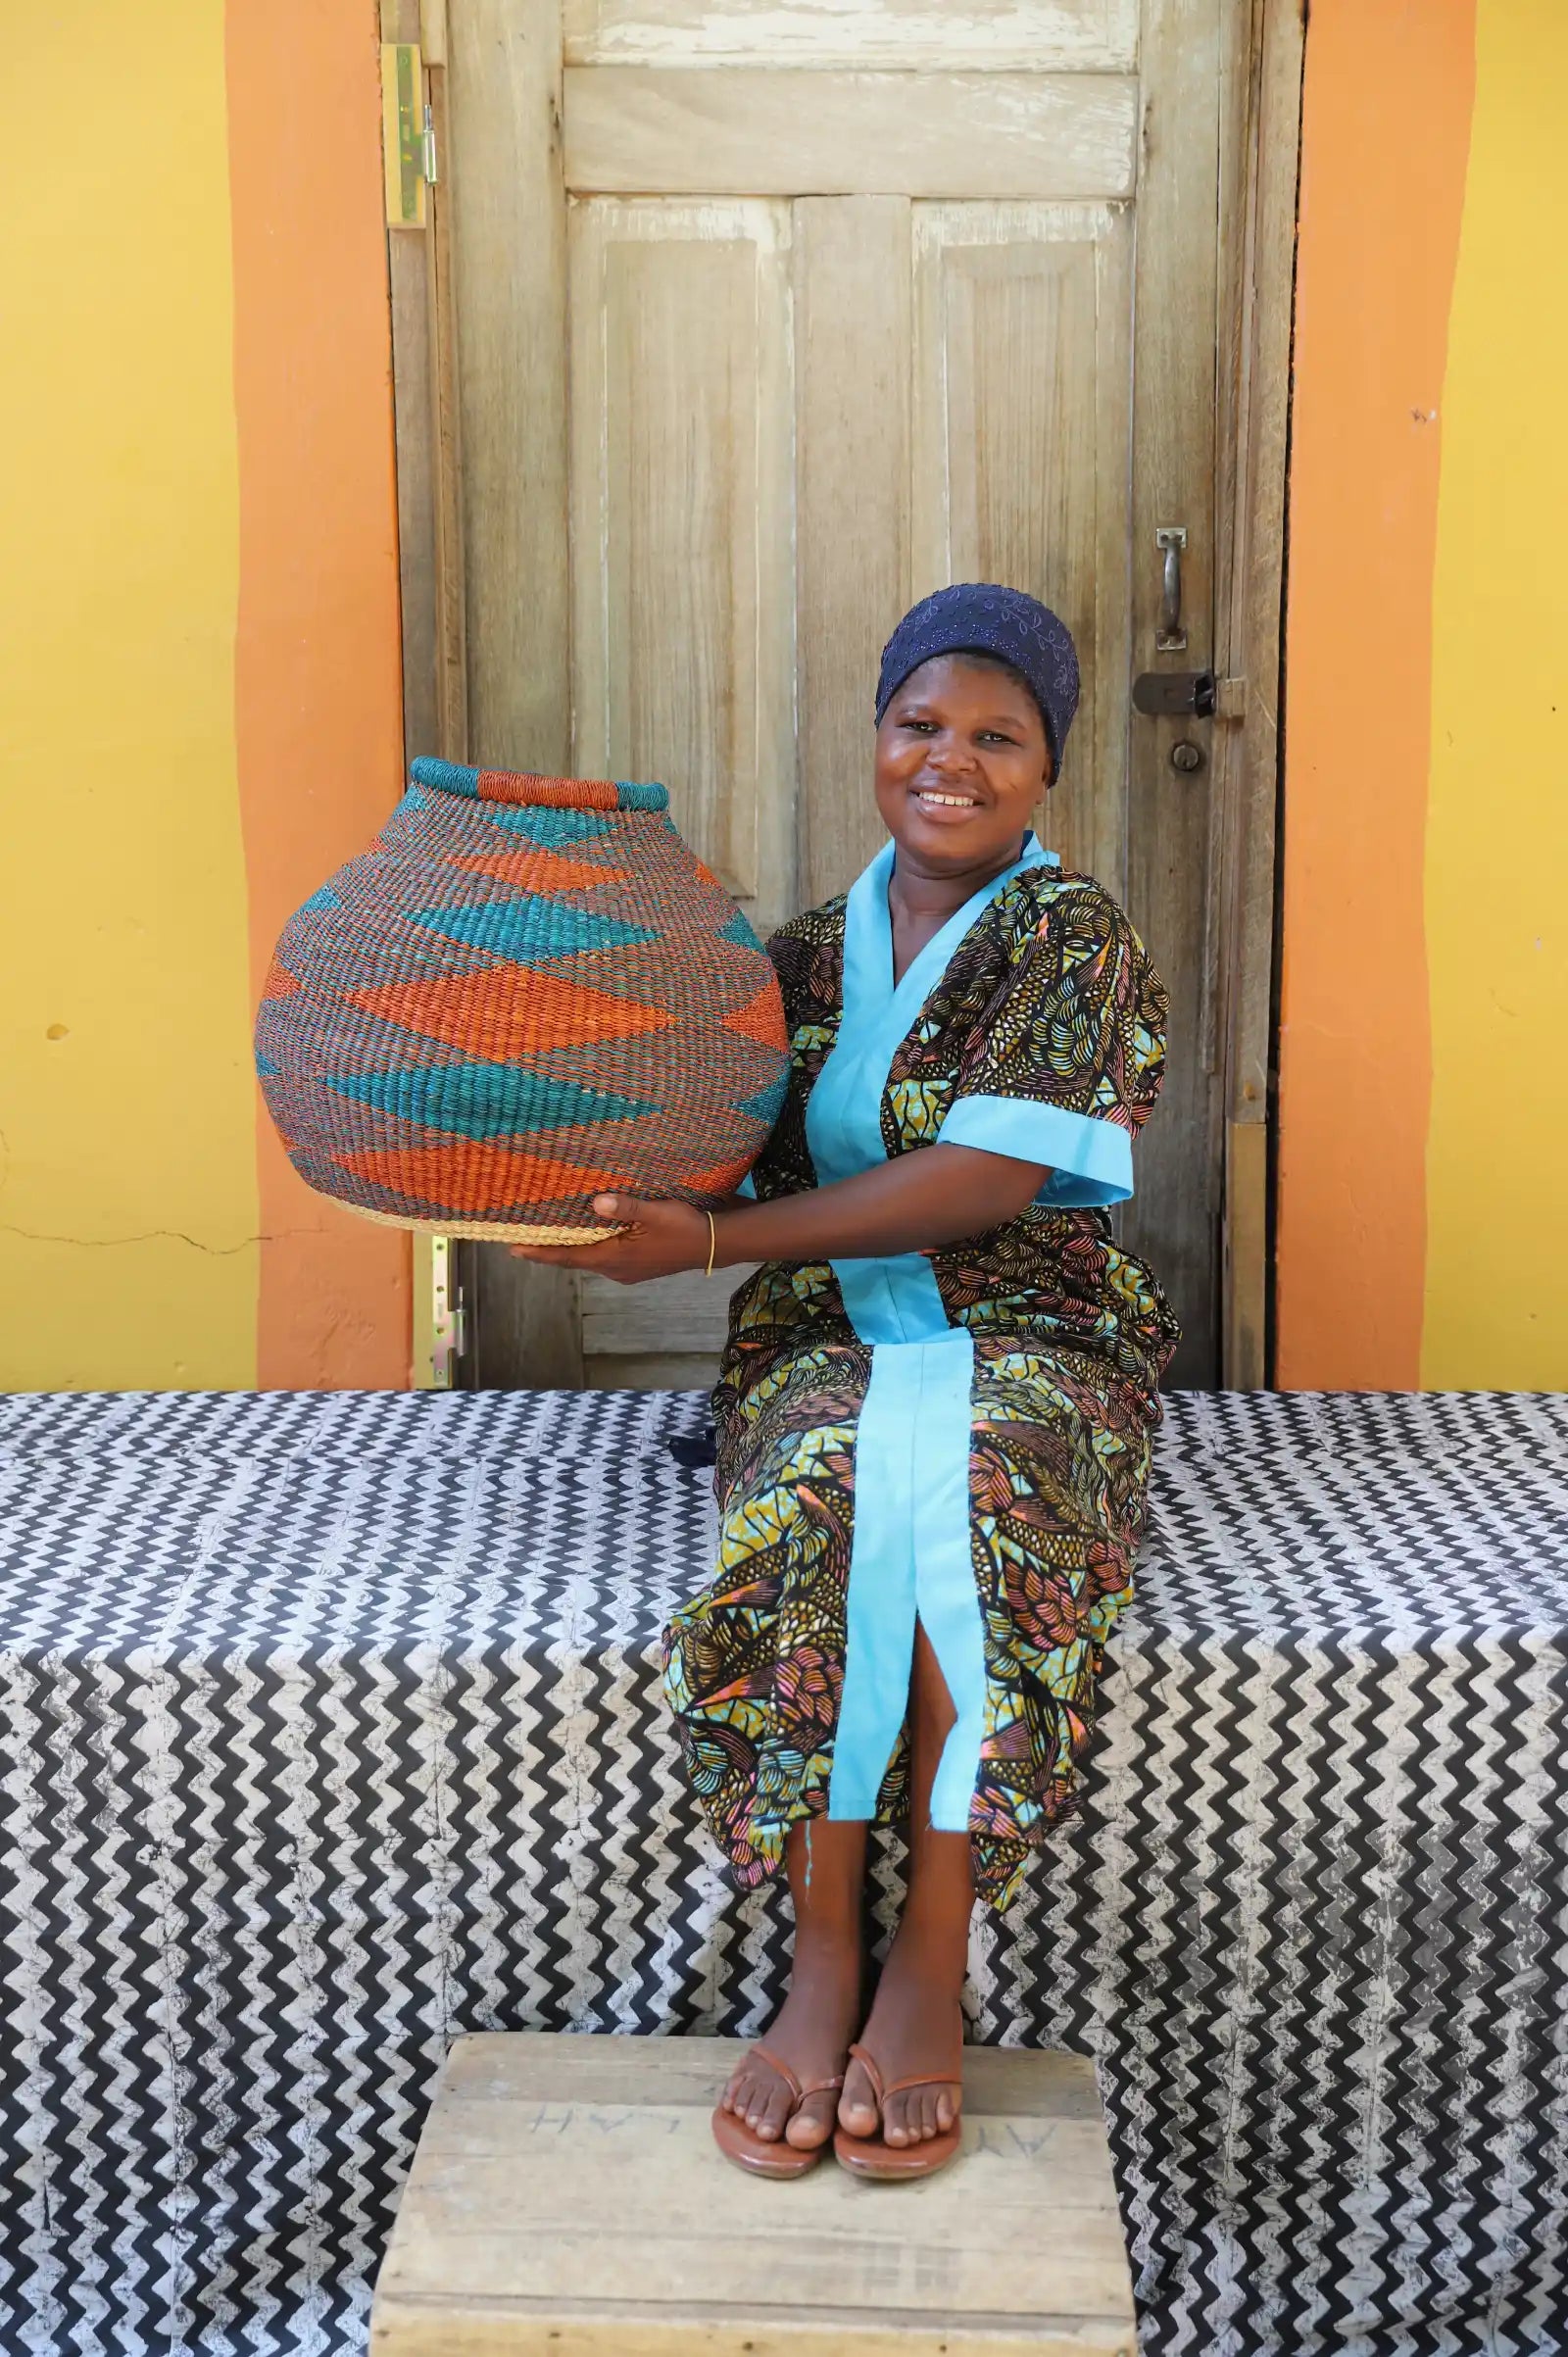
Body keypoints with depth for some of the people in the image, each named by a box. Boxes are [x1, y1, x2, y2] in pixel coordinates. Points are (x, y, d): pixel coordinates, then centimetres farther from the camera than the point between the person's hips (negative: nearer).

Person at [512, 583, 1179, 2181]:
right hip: (827, 1335, 3)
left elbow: (983, 1182, -13)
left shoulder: (1073, 937, -1)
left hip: (1032, 1333, -3)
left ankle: (930, 1967, -29)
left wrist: (706, 1243, -15)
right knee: (827, 1492, -33)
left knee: (978, 1488, -37)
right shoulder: (810, 955, 14)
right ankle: (822, 1964, -28)